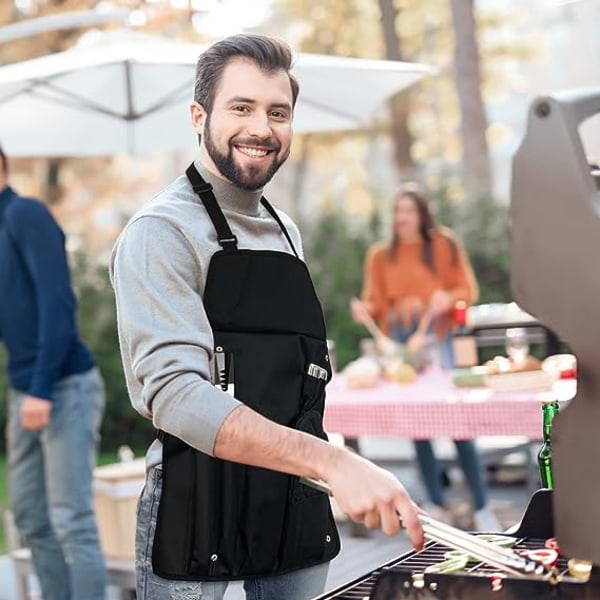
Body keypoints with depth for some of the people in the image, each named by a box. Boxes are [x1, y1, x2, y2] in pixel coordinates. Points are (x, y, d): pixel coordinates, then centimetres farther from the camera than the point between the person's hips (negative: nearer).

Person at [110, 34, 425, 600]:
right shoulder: (161, 232, -11)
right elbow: (175, 393, -24)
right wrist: (332, 462, -33)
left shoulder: (286, 232, 13)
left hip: (298, 507, 7)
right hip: (200, 509, -6)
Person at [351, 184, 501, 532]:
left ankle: (482, 508, -6)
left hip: (435, 338, -3)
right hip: (397, 343, 3)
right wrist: (364, 310, -11)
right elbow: (376, 302, 11)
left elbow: (468, 290, 4)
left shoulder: (444, 245, 6)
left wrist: (448, 298, -16)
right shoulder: (380, 255, 12)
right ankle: (437, 506, 15)